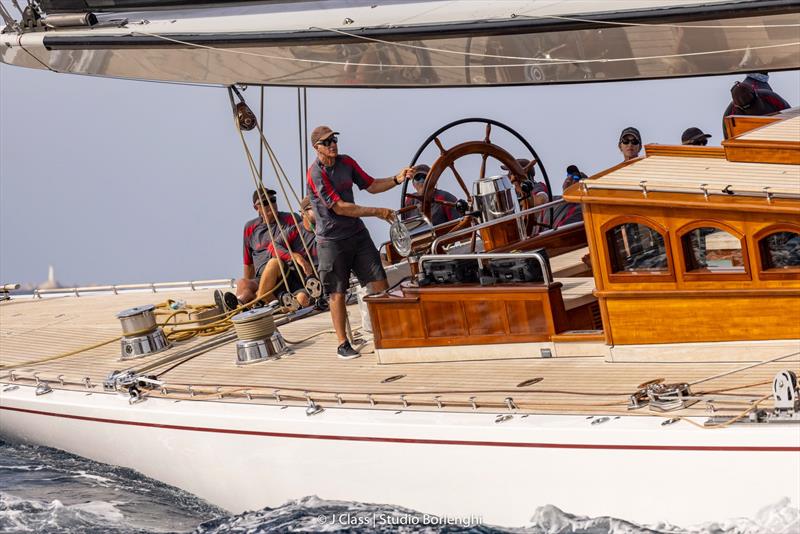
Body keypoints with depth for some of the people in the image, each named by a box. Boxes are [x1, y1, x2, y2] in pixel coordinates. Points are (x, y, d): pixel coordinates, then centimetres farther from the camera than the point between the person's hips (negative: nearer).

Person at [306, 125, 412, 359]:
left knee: (380, 282, 0)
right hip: (331, 240, -6)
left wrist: (397, 179, -3)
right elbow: (340, 208, -21)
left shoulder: (346, 162, 5)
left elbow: (371, 185, 14)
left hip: (357, 233, 6)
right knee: (337, 293, -1)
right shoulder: (316, 173, -17)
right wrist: (377, 212, -20)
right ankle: (343, 344, 7)